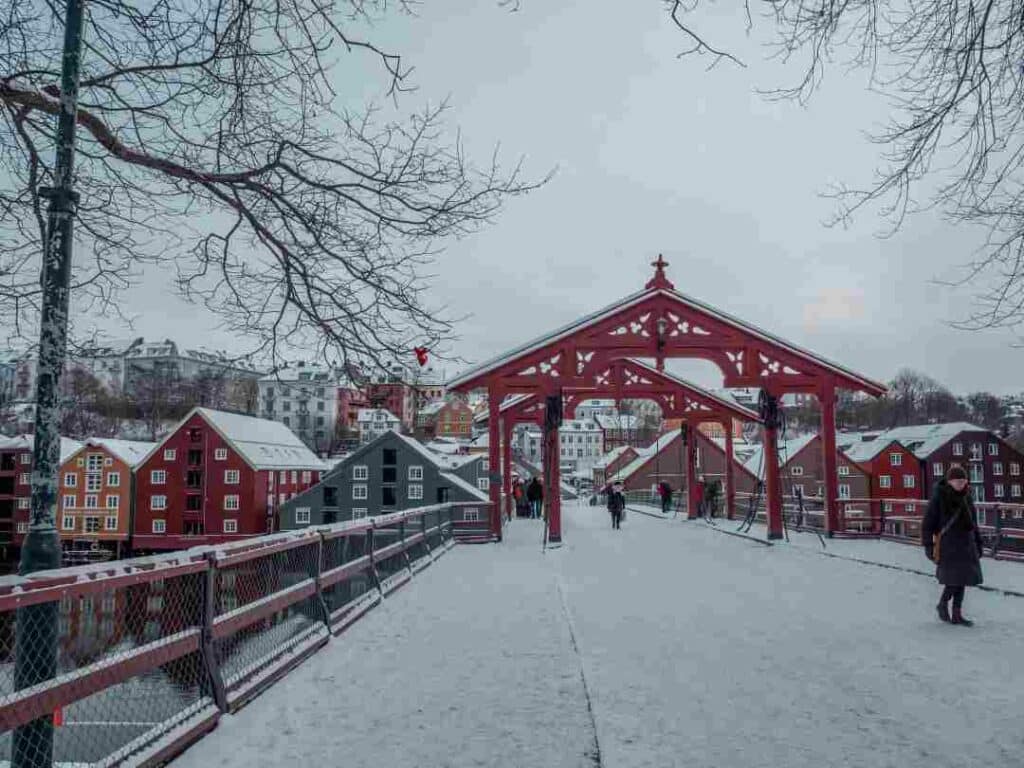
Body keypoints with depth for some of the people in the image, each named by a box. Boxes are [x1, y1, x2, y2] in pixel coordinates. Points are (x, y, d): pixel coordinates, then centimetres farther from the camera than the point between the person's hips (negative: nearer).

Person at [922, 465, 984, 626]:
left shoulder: (965, 497, 9)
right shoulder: (939, 497, -10)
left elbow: (972, 522, 19)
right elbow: (928, 522, -8)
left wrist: (978, 543, 17)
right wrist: (928, 545, -11)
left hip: (966, 544, 6)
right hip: (947, 544, -6)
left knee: (962, 578, 7)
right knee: (955, 578, -12)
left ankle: (957, 615, 17)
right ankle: (942, 604, 13)